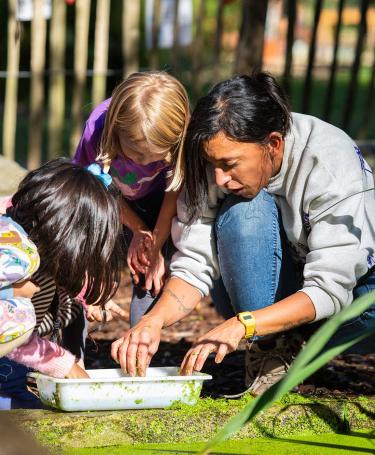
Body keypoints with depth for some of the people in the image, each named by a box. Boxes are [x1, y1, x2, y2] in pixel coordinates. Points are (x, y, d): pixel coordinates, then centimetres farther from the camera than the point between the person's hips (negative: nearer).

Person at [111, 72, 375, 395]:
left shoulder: (331, 162, -30)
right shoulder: (213, 168, -19)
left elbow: (329, 289, -33)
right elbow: (194, 265, -20)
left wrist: (241, 325, -44)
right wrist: (154, 320, -40)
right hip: (261, 292, 2)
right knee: (244, 209, -30)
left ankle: (291, 345, -8)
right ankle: (269, 347, -19)